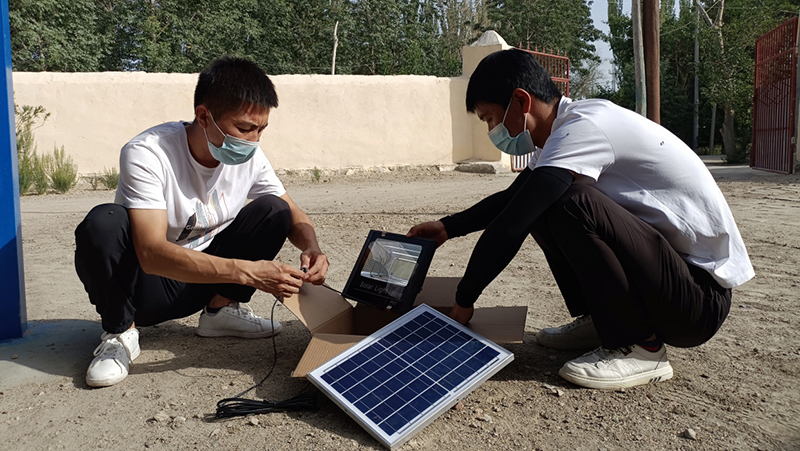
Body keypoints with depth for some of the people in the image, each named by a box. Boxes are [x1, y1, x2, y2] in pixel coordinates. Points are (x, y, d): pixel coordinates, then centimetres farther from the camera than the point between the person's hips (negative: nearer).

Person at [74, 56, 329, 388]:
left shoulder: (250, 157, -11)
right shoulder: (147, 155, -28)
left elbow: (294, 215, 1)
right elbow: (152, 254, -37)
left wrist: (311, 249, -23)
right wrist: (246, 271, -46)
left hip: (201, 281, 5)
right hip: (145, 283, -4)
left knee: (273, 211, -11)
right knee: (104, 222, -34)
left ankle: (220, 310, 4)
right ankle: (120, 333, -9)